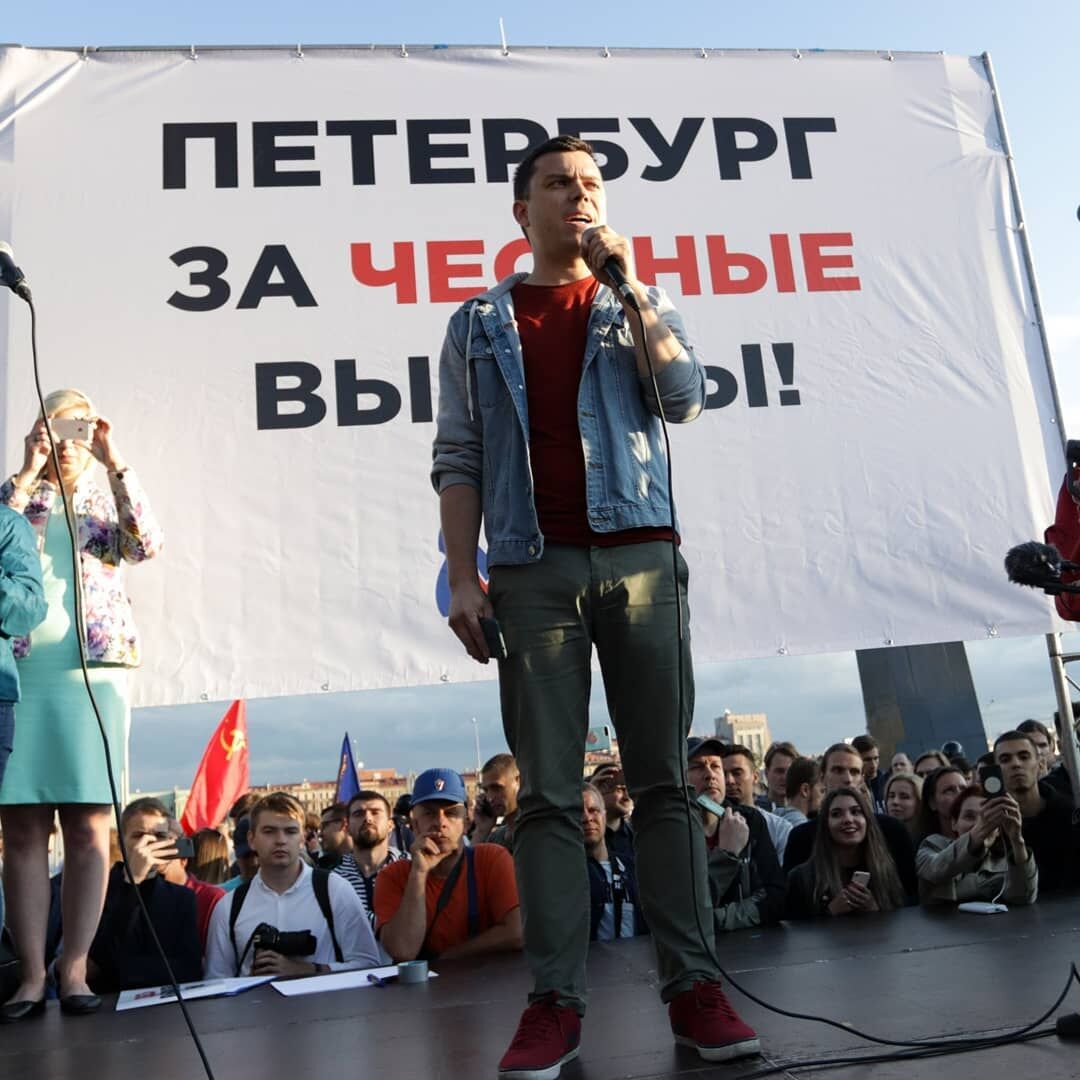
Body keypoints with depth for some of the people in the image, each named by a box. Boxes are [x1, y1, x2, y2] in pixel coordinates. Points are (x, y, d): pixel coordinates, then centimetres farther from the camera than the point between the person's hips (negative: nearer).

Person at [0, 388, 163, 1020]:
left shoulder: (109, 500, 13)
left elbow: (148, 545, -8)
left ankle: (74, 967, 5)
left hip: (93, 674, -1)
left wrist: (115, 462, -10)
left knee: (89, 828, -2)